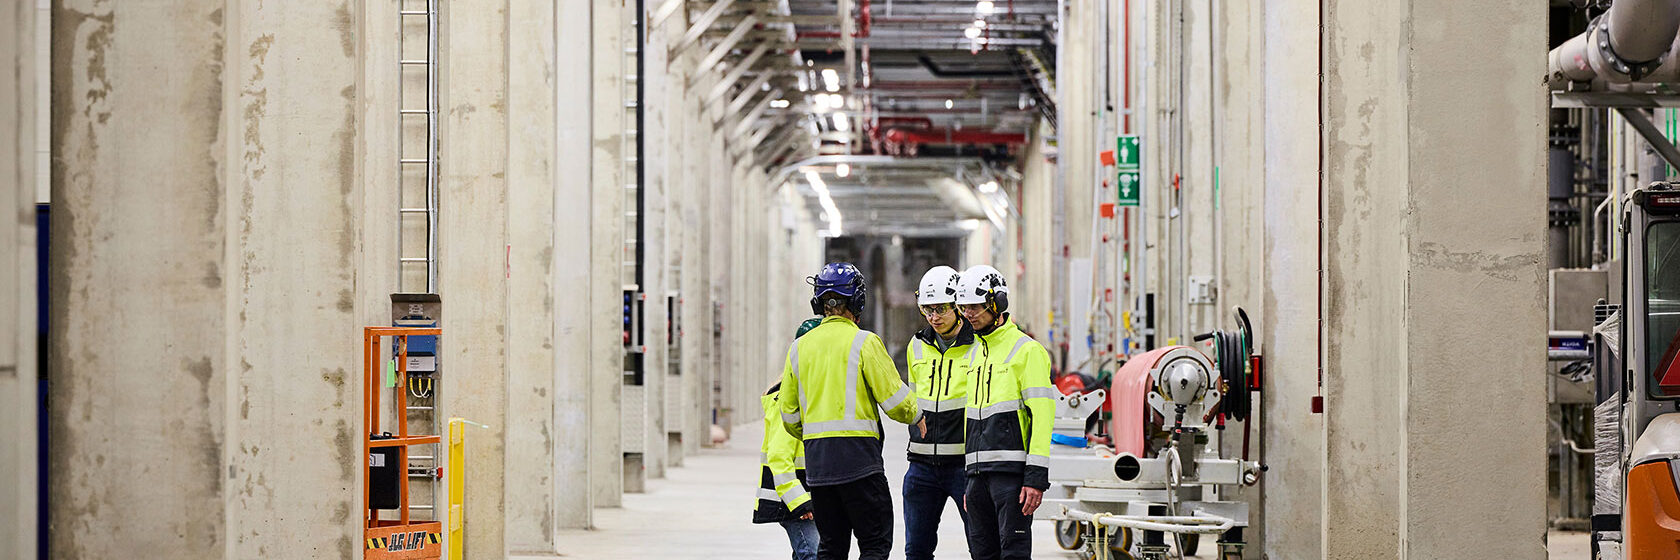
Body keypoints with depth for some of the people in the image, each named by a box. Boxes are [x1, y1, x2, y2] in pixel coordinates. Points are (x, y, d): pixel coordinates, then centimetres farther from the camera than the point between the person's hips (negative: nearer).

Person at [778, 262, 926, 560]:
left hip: (815, 459, 5)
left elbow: (789, 416, 13)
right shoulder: (864, 342, -6)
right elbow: (894, 399, -6)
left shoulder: (799, 348, 10)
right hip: (858, 456, -5)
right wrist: (915, 416, 15)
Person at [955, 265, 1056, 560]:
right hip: (979, 472, 8)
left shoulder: (1027, 350, -6)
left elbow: (1042, 415, -13)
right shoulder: (976, 353, 19)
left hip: (1012, 471, -8)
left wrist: (1036, 477, -19)